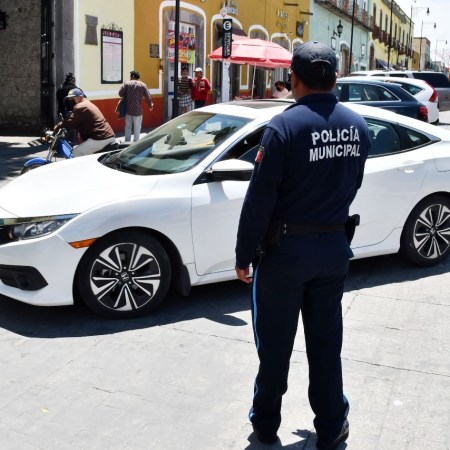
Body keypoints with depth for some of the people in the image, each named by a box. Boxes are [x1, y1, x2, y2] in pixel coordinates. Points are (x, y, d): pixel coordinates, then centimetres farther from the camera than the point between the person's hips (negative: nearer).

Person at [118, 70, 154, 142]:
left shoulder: (126, 83, -1)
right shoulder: (143, 85, 0)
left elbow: (120, 93, -5)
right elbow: (148, 97, -1)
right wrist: (150, 105, 14)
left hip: (128, 109, 1)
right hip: (138, 110, -1)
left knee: (128, 126, 12)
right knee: (137, 128, 5)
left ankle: (127, 142, 15)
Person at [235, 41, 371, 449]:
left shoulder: (285, 125, -18)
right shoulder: (357, 126, 0)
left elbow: (259, 199, -17)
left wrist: (244, 254, -8)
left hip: (286, 250, -4)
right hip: (334, 247, 5)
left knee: (275, 343, 11)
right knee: (326, 342, 16)